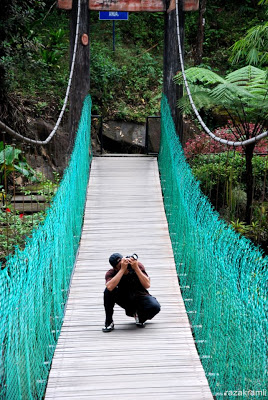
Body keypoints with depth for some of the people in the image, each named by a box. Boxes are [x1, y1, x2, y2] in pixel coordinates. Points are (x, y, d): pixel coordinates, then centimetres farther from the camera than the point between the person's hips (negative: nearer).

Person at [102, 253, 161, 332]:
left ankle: (139, 316, 4)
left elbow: (147, 285, -24)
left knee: (155, 307, -32)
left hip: (140, 297, 0)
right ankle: (109, 322, -14)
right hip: (124, 300, 0)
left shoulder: (138, 266, -16)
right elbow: (110, 287, -40)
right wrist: (123, 269, -38)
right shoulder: (111, 273, -17)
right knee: (108, 291, -29)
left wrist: (136, 268, -32)